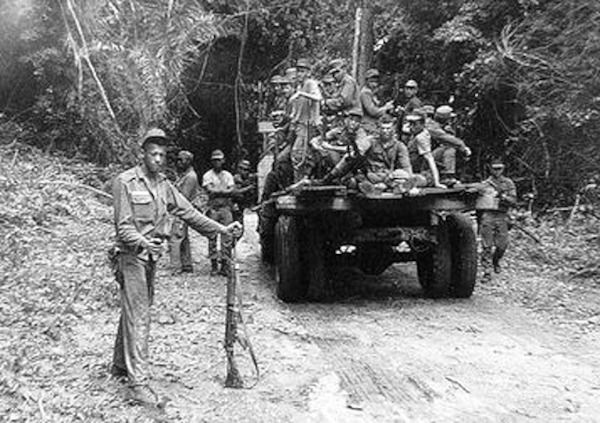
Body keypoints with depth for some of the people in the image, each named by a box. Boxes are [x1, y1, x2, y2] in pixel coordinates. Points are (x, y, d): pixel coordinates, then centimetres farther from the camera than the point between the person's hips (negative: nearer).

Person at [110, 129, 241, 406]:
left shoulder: (163, 185, 11)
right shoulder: (126, 182, -11)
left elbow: (187, 212, 10)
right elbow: (124, 227, -15)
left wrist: (221, 229, 4)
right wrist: (142, 242, -34)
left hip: (152, 257, 7)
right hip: (132, 256, -7)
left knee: (134, 312, 17)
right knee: (138, 318, -11)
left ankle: (120, 366, 32)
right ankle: (139, 383, -10)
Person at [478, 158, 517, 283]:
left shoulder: (508, 183, 11)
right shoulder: (484, 185, 11)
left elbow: (513, 201, 2)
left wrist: (503, 197, -17)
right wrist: (479, 221, 13)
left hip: (502, 217, 1)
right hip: (487, 215, 0)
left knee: (502, 245, -1)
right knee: (487, 246, -5)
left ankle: (496, 260, 31)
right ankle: (487, 272, -1)